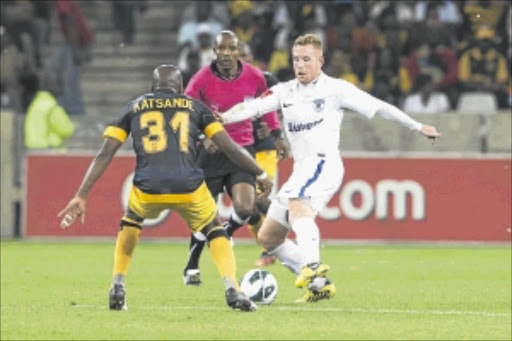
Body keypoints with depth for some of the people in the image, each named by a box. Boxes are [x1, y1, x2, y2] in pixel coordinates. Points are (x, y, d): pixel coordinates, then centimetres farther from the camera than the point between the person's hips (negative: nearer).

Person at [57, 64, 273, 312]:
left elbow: (104, 155, 14)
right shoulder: (194, 107, 20)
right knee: (214, 233, 24)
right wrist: (261, 175, 31)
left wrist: (81, 196, 13)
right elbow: (229, 148, 18)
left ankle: (118, 287, 23)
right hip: (189, 188, -1)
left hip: (147, 188, 1)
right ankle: (231, 288, -1)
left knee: (131, 223, 35)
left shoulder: (133, 108, 21)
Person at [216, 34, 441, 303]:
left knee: (297, 205, -38)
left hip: (324, 162, -8)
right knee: (267, 238, 6)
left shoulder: (335, 89, 4)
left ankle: (313, 265, -57)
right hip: (301, 170, 8)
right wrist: (224, 117, -16)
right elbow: (253, 107, 4)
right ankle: (320, 285, 9)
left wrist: (418, 127, 10)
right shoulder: (285, 92, 18)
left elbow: (378, 107, 7)